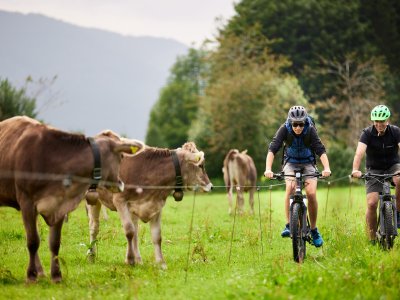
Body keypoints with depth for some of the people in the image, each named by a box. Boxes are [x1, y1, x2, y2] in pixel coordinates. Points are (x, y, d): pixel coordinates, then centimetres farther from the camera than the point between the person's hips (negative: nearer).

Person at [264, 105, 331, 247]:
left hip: (308, 163, 0)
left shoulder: (310, 130, -23)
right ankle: (288, 225, -23)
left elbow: (321, 150, -31)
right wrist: (268, 169, -45)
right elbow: (272, 148, -30)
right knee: (290, 187, -29)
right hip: (291, 162, 0)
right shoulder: (285, 129, -22)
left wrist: (326, 168, -48)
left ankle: (314, 230, -3)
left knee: (311, 193, -20)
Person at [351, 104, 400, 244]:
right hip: (374, 170, 0)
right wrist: (355, 170, -47)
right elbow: (359, 152, -28)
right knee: (371, 203, -15)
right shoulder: (367, 133, -14)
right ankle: (372, 240, 0)